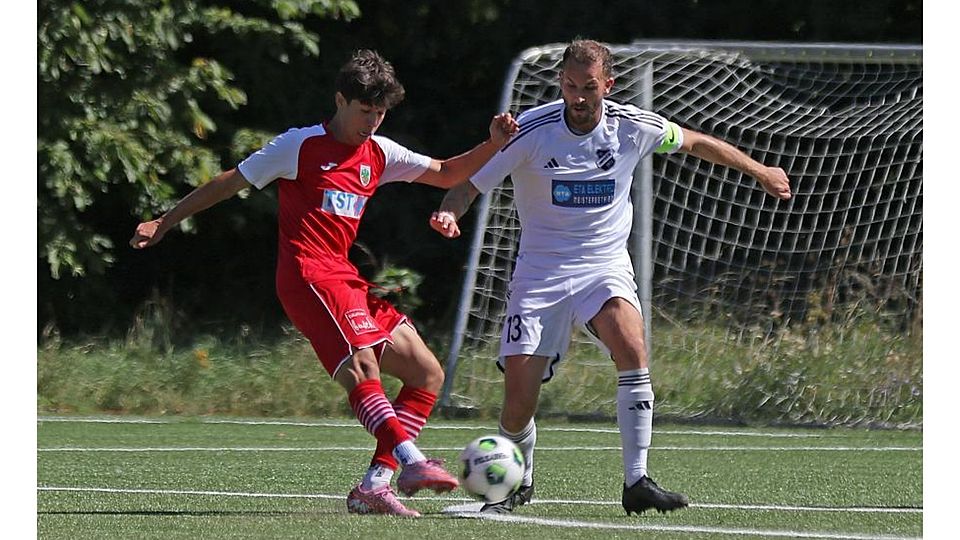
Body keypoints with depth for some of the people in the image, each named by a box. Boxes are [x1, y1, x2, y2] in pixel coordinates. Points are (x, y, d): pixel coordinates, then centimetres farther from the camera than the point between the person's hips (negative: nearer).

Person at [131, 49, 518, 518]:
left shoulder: (378, 154, 17)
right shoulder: (301, 145, -1)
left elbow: (446, 174, 22)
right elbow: (229, 183, 6)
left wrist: (493, 145, 5)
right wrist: (165, 222, 8)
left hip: (344, 279, 8)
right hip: (308, 274, -8)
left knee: (428, 374, 0)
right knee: (362, 368, -29)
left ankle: (375, 483, -7)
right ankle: (412, 462, -45)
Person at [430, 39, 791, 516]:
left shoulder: (632, 126, -6)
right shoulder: (532, 130, -12)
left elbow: (695, 142, 13)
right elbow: (469, 183, -8)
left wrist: (759, 171, 23)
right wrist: (448, 214, -31)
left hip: (605, 266, 1)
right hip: (540, 271, -1)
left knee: (631, 348, -30)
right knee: (519, 400, -9)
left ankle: (636, 482, -24)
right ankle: (518, 483, 24)